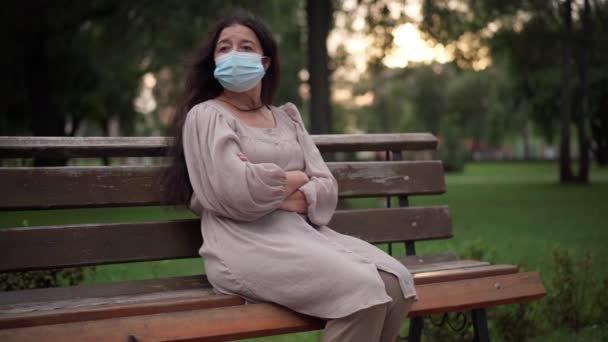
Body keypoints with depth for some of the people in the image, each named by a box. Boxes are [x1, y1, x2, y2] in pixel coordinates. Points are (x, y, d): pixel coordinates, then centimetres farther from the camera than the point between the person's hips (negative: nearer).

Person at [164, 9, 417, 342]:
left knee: (395, 282, -19)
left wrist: (275, 193, -9)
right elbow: (236, 193, -15)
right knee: (364, 291, -27)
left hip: (302, 232, 7)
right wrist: (293, 180, 2)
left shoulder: (287, 116, 21)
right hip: (245, 245, -6)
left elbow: (326, 189, 10)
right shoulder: (206, 116, 2)